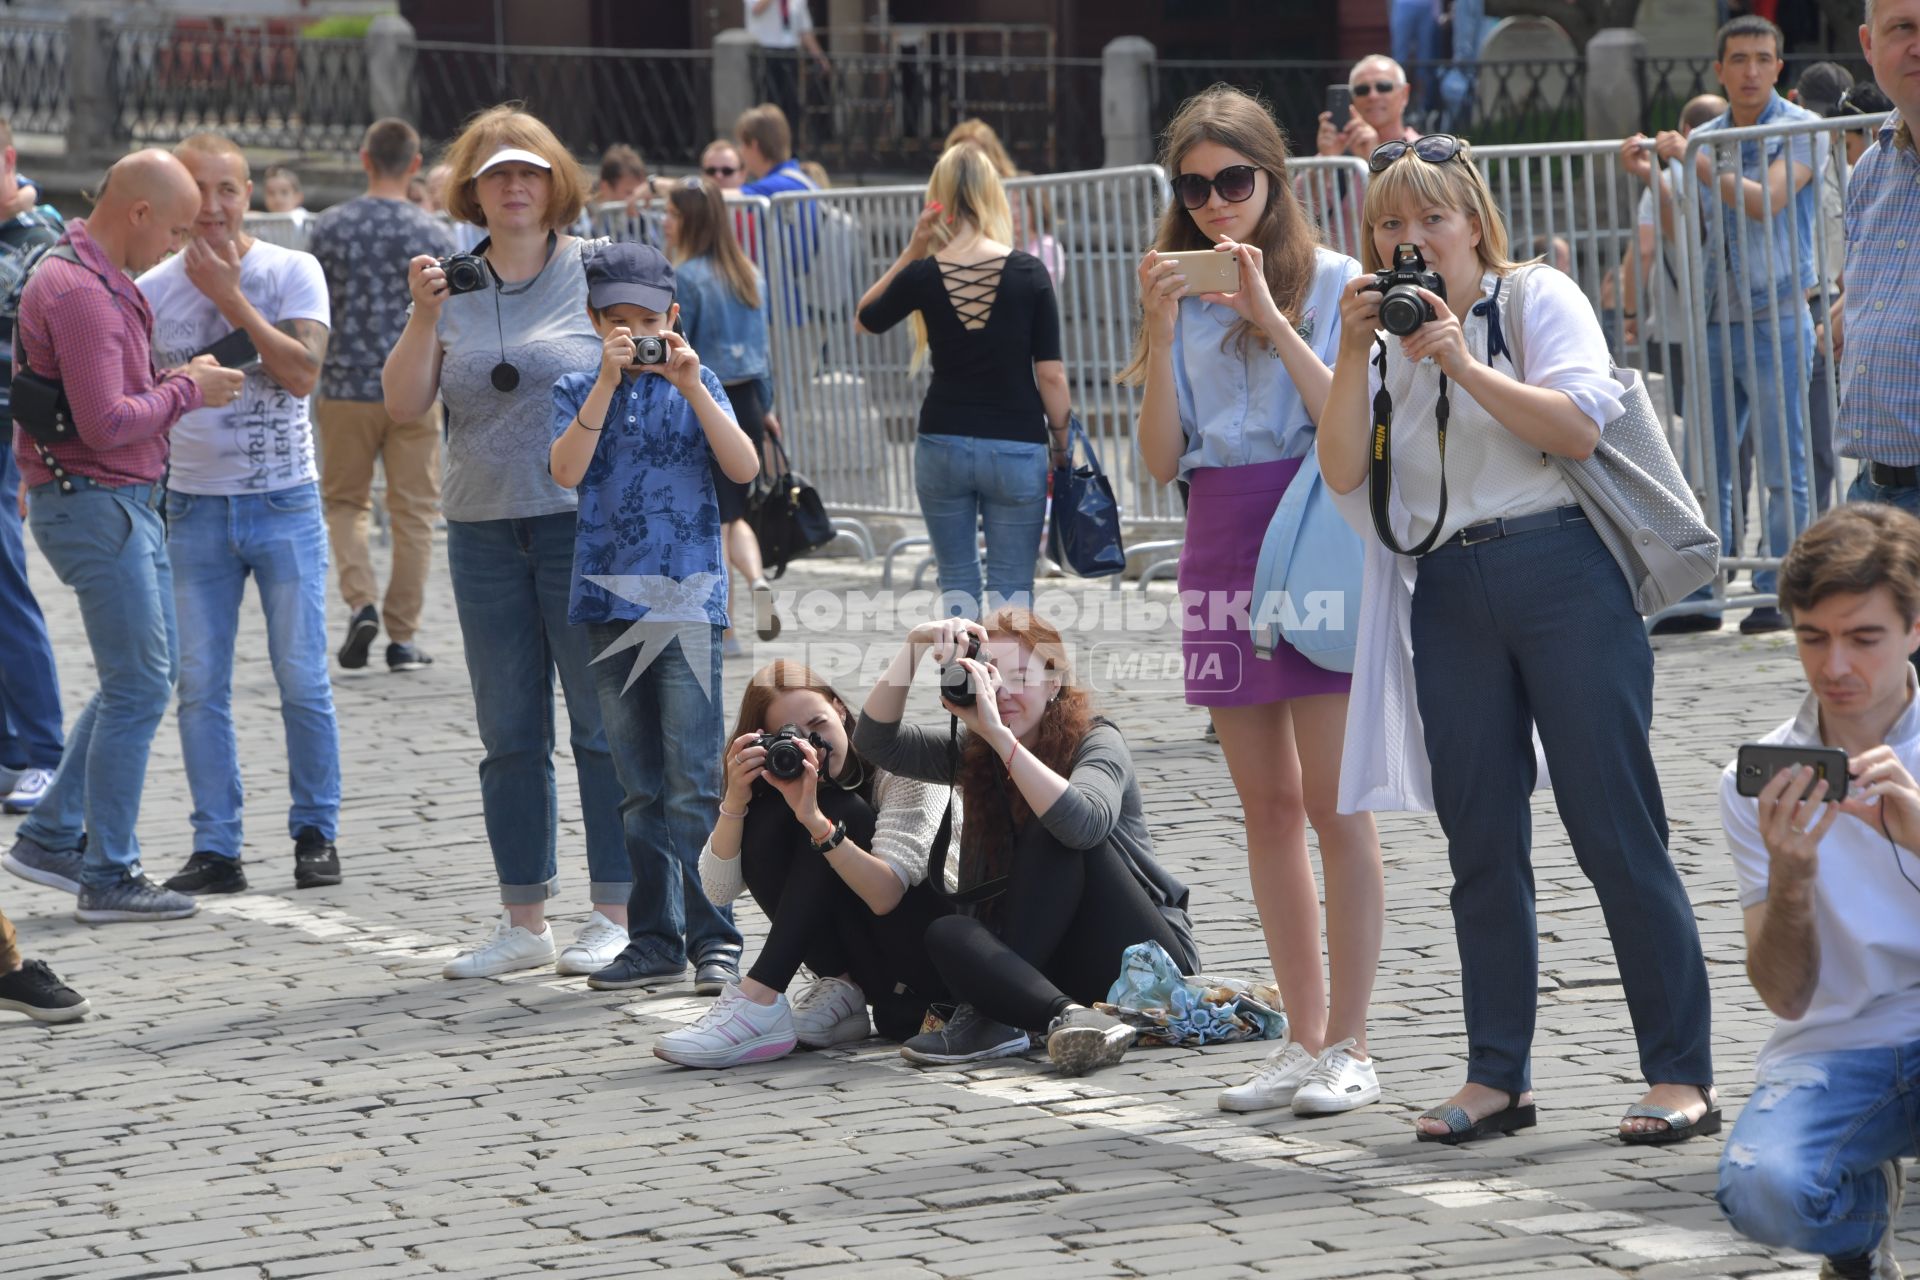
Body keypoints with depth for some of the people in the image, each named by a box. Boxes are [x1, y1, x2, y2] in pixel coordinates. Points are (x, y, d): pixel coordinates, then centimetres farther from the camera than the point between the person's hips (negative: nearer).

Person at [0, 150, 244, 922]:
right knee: (138, 687, -6)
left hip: (127, 500, 11)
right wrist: (187, 390, -12)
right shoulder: (80, 293, -20)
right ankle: (108, 878, 0)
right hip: (92, 502, -11)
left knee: (146, 677, 15)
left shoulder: (98, 279, 14)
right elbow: (106, 425, -24)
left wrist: (177, 384, 7)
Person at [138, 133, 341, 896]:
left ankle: (316, 834, 13)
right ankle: (216, 848, 7)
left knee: (303, 679, 0)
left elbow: (303, 373, -15)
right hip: (196, 508, 2)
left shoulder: (293, 273, -3)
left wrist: (231, 296, -16)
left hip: (285, 503, -2)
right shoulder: (153, 290, 3)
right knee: (200, 685, 1)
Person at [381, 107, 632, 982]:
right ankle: (523, 921, 16)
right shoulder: (452, 286, 9)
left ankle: (616, 915, 5)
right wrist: (424, 318, -11)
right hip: (483, 531, 4)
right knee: (509, 734, 9)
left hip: (583, 522, -4)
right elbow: (403, 406, 4)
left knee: (603, 723, -2)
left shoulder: (598, 271, -1)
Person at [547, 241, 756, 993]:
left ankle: (712, 939, -4)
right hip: (610, 601, 2)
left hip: (688, 598, -2)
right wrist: (607, 383, -16)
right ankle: (655, 939, 14)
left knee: (693, 781, -8)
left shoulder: (694, 384, 5)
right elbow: (566, 471, -10)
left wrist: (693, 389, -15)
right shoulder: (579, 391, 7)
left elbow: (744, 468, -7)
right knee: (640, 786, 9)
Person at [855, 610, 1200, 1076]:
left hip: (1147, 959, -5)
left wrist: (998, 734, -36)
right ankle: (1069, 1018, -45)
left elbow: (1086, 824, -32)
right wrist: (914, 645, -14)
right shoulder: (973, 755, 8)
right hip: (1058, 964, 5)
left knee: (1052, 835, -28)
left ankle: (991, 1017, -32)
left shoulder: (1095, 742, -10)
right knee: (947, 933, -24)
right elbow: (876, 741, -4)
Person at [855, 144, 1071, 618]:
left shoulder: (923, 275, -6)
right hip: (1017, 449, -1)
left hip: (943, 447, 1)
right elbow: (1050, 374, -6)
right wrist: (1061, 450, 5)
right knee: (1011, 590, 3)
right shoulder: (1028, 273, -8)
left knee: (957, 584, 12)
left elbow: (865, 320, 14)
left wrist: (911, 251, 6)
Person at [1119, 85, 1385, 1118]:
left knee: (1333, 803, -6)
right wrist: (1160, 328, -7)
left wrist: (1269, 315, -16)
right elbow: (1160, 459, 4)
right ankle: (1303, 1038, 13)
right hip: (1220, 551, 5)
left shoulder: (1330, 282, 0)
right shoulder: (1180, 293, 11)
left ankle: (1349, 1045, -2)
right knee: (1266, 807, 7)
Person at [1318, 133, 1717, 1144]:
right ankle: (1497, 1076, 13)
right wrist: (1355, 352, -8)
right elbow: (1342, 471, 2)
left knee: (1617, 830, -6)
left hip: (1563, 577, -5)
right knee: (1481, 843, 6)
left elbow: (1579, 426, -12)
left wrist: (1464, 364, -16)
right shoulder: (1382, 335, 15)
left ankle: (1681, 1075, -4)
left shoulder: (1536, 298, 2)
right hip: (1449, 597, 5)